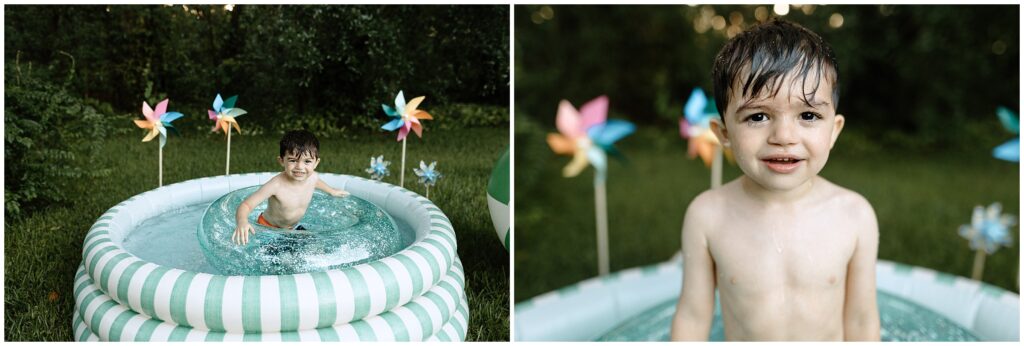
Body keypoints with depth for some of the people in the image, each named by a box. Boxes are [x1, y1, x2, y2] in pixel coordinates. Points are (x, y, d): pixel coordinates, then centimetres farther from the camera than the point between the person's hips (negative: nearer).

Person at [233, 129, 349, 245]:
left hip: (293, 227, 5)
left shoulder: (312, 177, -16)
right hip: (268, 228, -5)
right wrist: (242, 221, -58)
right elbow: (246, 205, -36)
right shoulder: (277, 185, -35)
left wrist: (332, 191, 31)